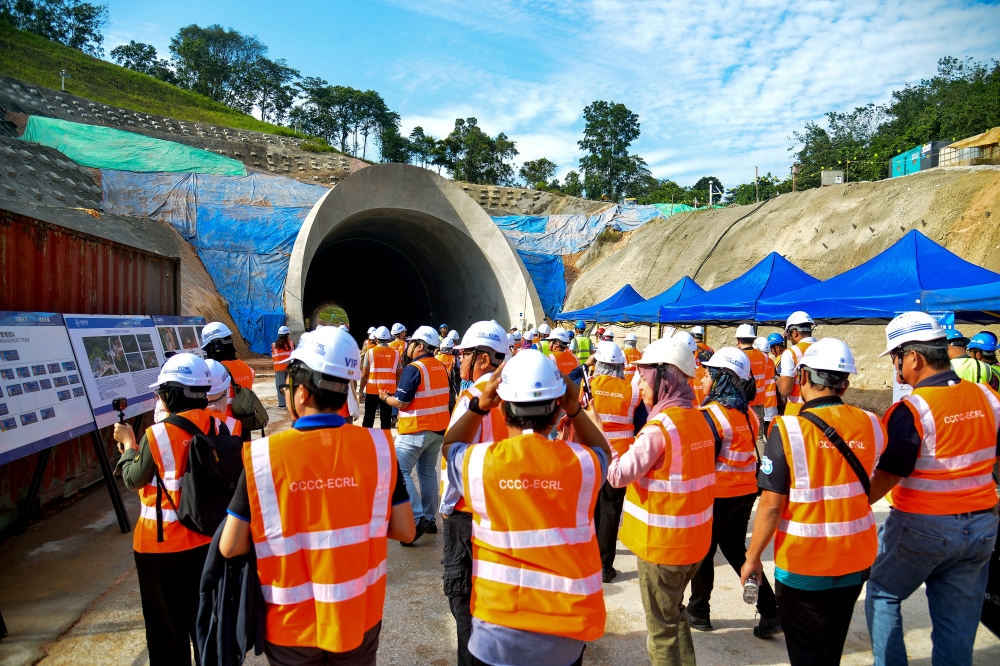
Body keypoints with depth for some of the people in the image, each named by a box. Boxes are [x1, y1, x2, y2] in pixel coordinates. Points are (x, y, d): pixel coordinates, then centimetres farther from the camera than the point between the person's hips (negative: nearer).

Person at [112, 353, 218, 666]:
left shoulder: (157, 434, -19)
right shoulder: (216, 425, -8)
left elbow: (134, 480, -4)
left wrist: (128, 443, 10)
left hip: (162, 543, -4)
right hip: (206, 538, 4)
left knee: (167, 625, 15)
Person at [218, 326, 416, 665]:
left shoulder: (262, 455, -18)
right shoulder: (377, 445, -14)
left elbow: (230, 547, -11)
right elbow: (405, 530, -8)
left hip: (291, 625, -1)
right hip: (359, 619, 1)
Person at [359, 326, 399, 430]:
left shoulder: (370, 352, -4)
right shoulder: (395, 353, 2)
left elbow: (365, 374, -5)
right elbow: (399, 374, 2)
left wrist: (360, 390, 4)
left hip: (372, 389, -1)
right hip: (389, 390, 1)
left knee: (368, 417, 10)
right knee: (386, 418, 5)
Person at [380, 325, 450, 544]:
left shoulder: (413, 369, -16)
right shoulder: (441, 367, 7)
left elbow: (401, 403, -17)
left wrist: (385, 397, 2)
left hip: (416, 430, -8)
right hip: (438, 428, 8)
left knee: (400, 472, -3)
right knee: (428, 472, 15)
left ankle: (418, 519, -10)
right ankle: (430, 519, 20)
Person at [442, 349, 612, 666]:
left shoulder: (479, 461, -15)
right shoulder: (581, 461, -14)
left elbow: (451, 446, 10)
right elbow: (602, 453, 13)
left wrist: (478, 406, -1)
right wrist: (576, 410, 2)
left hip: (497, 624, -1)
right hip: (565, 625, 1)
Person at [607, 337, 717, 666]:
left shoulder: (660, 426, -23)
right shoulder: (697, 418, 3)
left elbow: (619, 475, -26)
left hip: (662, 543, -8)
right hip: (692, 538, 8)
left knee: (662, 625, 9)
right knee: (674, 613, 26)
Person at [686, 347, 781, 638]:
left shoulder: (712, 414, -19)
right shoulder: (748, 413, 3)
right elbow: (745, 453, 11)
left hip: (717, 493, -7)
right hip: (746, 490, 7)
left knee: (703, 552, 11)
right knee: (736, 549, 20)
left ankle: (699, 613, 24)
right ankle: (770, 612, 18)